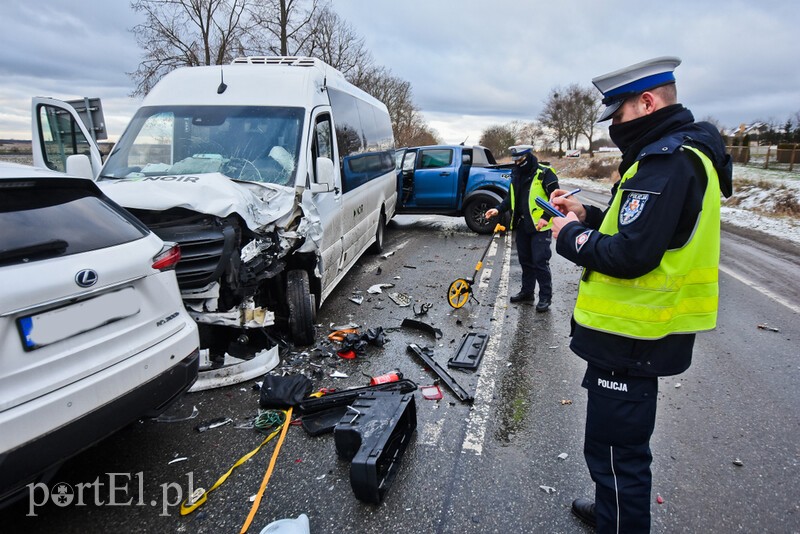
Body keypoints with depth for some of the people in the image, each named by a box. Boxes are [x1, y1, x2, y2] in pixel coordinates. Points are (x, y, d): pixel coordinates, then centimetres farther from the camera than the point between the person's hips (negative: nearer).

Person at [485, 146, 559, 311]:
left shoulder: (544, 173, -11)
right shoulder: (516, 174, 11)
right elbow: (511, 197, 19)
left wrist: (546, 217, -24)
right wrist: (499, 209, 3)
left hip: (540, 227, -7)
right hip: (522, 226, 7)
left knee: (540, 261, -6)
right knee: (525, 260, 14)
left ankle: (545, 296, 5)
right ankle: (527, 291, 27)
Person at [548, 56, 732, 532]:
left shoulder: (668, 160, -20)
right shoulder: (681, 151, 14)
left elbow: (630, 255, -28)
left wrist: (570, 236, -12)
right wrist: (588, 216, 8)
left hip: (631, 338, -11)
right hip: (637, 331, 11)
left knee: (616, 448, 2)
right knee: (620, 441, 26)